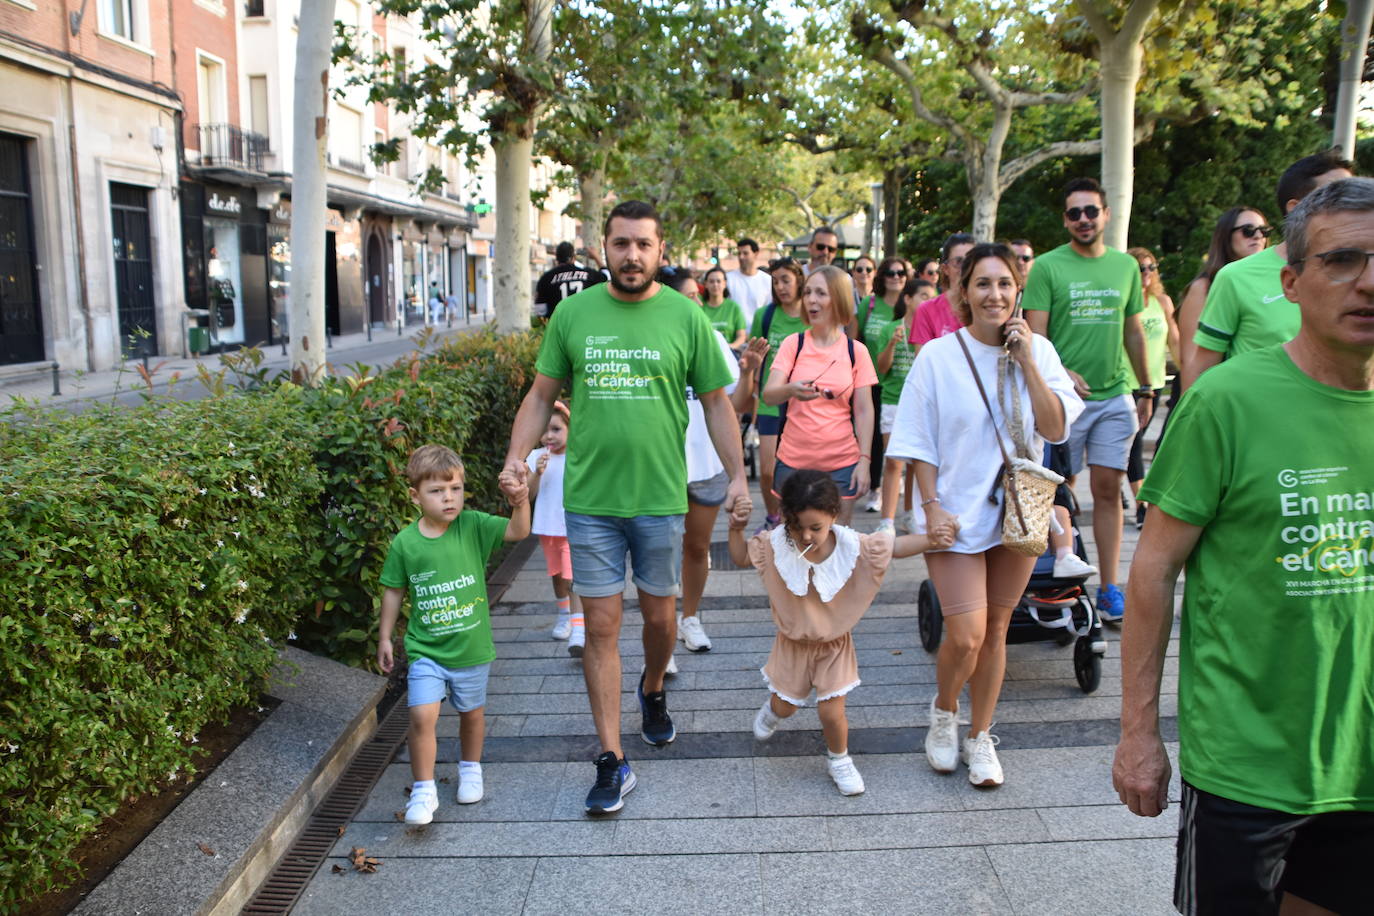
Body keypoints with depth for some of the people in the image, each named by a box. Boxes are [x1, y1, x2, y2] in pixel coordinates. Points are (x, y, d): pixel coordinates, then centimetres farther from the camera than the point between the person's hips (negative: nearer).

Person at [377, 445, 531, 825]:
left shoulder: (473, 526, -9)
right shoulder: (404, 543, -8)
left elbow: (518, 531, -18)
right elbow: (394, 591, 3)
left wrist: (520, 501, -37)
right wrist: (384, 637, 7)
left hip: (471, 648, 1)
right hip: (425, 651, -1)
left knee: (471, 711, 18)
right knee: (422, 716, -11)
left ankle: (470, 769, 44)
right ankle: (424, 790, 7)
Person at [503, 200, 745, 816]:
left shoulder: (685, 316, -1)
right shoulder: (574, 313, 2)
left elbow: (715, 402, 4)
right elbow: (542, 395, 8)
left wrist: (738, 473, -2)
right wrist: (516, 456, -6)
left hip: (660, 495, 0)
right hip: (590, 496, 0)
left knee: (658, 613, 14)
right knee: (601, 625, 3)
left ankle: (653, 692, 47)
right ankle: (612, 761, 12)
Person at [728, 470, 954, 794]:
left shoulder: (853, 546, -23)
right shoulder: (775, 545, -20)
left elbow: (895, 546, -14)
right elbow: (741, 557, -4)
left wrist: (931, 540, -30)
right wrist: (736, 530, -21)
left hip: (834, 644, -1)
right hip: (794, 643, 1)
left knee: (831, 711, -3)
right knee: (785, 706, 17)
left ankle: (839, 758, 30)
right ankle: (773, 708, 57)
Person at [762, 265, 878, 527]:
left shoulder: (856, 351, 1)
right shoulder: (793, 344, 0)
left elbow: (864, 410, 3)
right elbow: (767, 395, -10)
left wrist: (864, 460, -5)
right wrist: (790, 390, -31)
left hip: (841, 464, 0)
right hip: (793, 461, 0)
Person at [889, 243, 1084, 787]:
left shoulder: (1039, 351, 2)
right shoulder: (938, 356, -5)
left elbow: (1055, 429, -7)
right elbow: (919, 444, -2)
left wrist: (1025, 361, -13)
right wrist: (932, 505, -11)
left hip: (1018, 511, 3)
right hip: (958, 515, -3)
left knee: (995, 629, 11)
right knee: (965, 637, -9)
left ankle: (979, 736, 29)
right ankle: (944, 712, 22)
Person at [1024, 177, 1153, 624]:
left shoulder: (1126, 265, 11)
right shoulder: (1048, 266, -2)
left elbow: (1133, 331, 17)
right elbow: (1035, 334, -8)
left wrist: (1146, 388, 19)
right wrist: (1060, 373, -23)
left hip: (1115, 397, 4)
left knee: (1108, 490, 5)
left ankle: (1109, 588, 12)